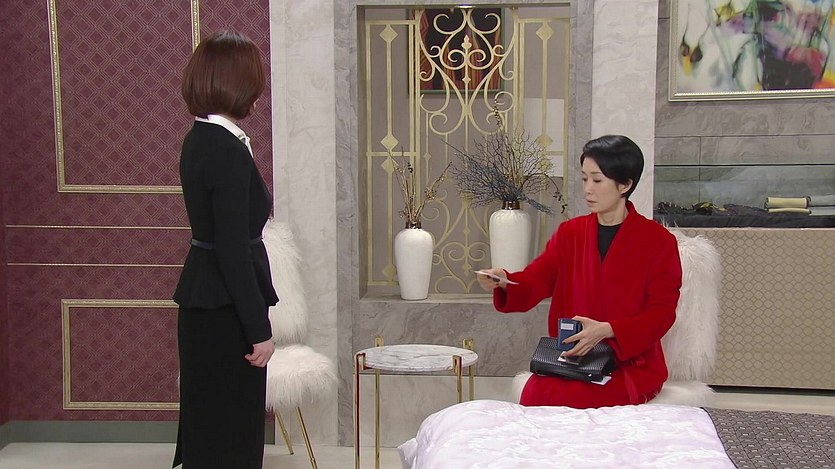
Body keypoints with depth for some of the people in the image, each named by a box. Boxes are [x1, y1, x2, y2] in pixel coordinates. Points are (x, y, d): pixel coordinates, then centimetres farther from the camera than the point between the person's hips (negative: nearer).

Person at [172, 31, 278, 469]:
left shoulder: (199, 140, 7)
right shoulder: (228, 150, -20)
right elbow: (232, 249, -22)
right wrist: (260, 330, -18)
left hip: (202, 302, 9)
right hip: (225, 308, -9)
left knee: (208, 424, 19)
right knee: (231, 433, 2)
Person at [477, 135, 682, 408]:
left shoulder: (658, 241, 0)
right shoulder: (570, 233, 13)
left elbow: (662, 313, -5)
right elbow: (535, 280, 0)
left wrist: (606, 330, -20)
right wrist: (504, 282, -24)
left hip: (630, 364, -3)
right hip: (571, 357, 4)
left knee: (564, 397, -31)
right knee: (534, 391, -28)